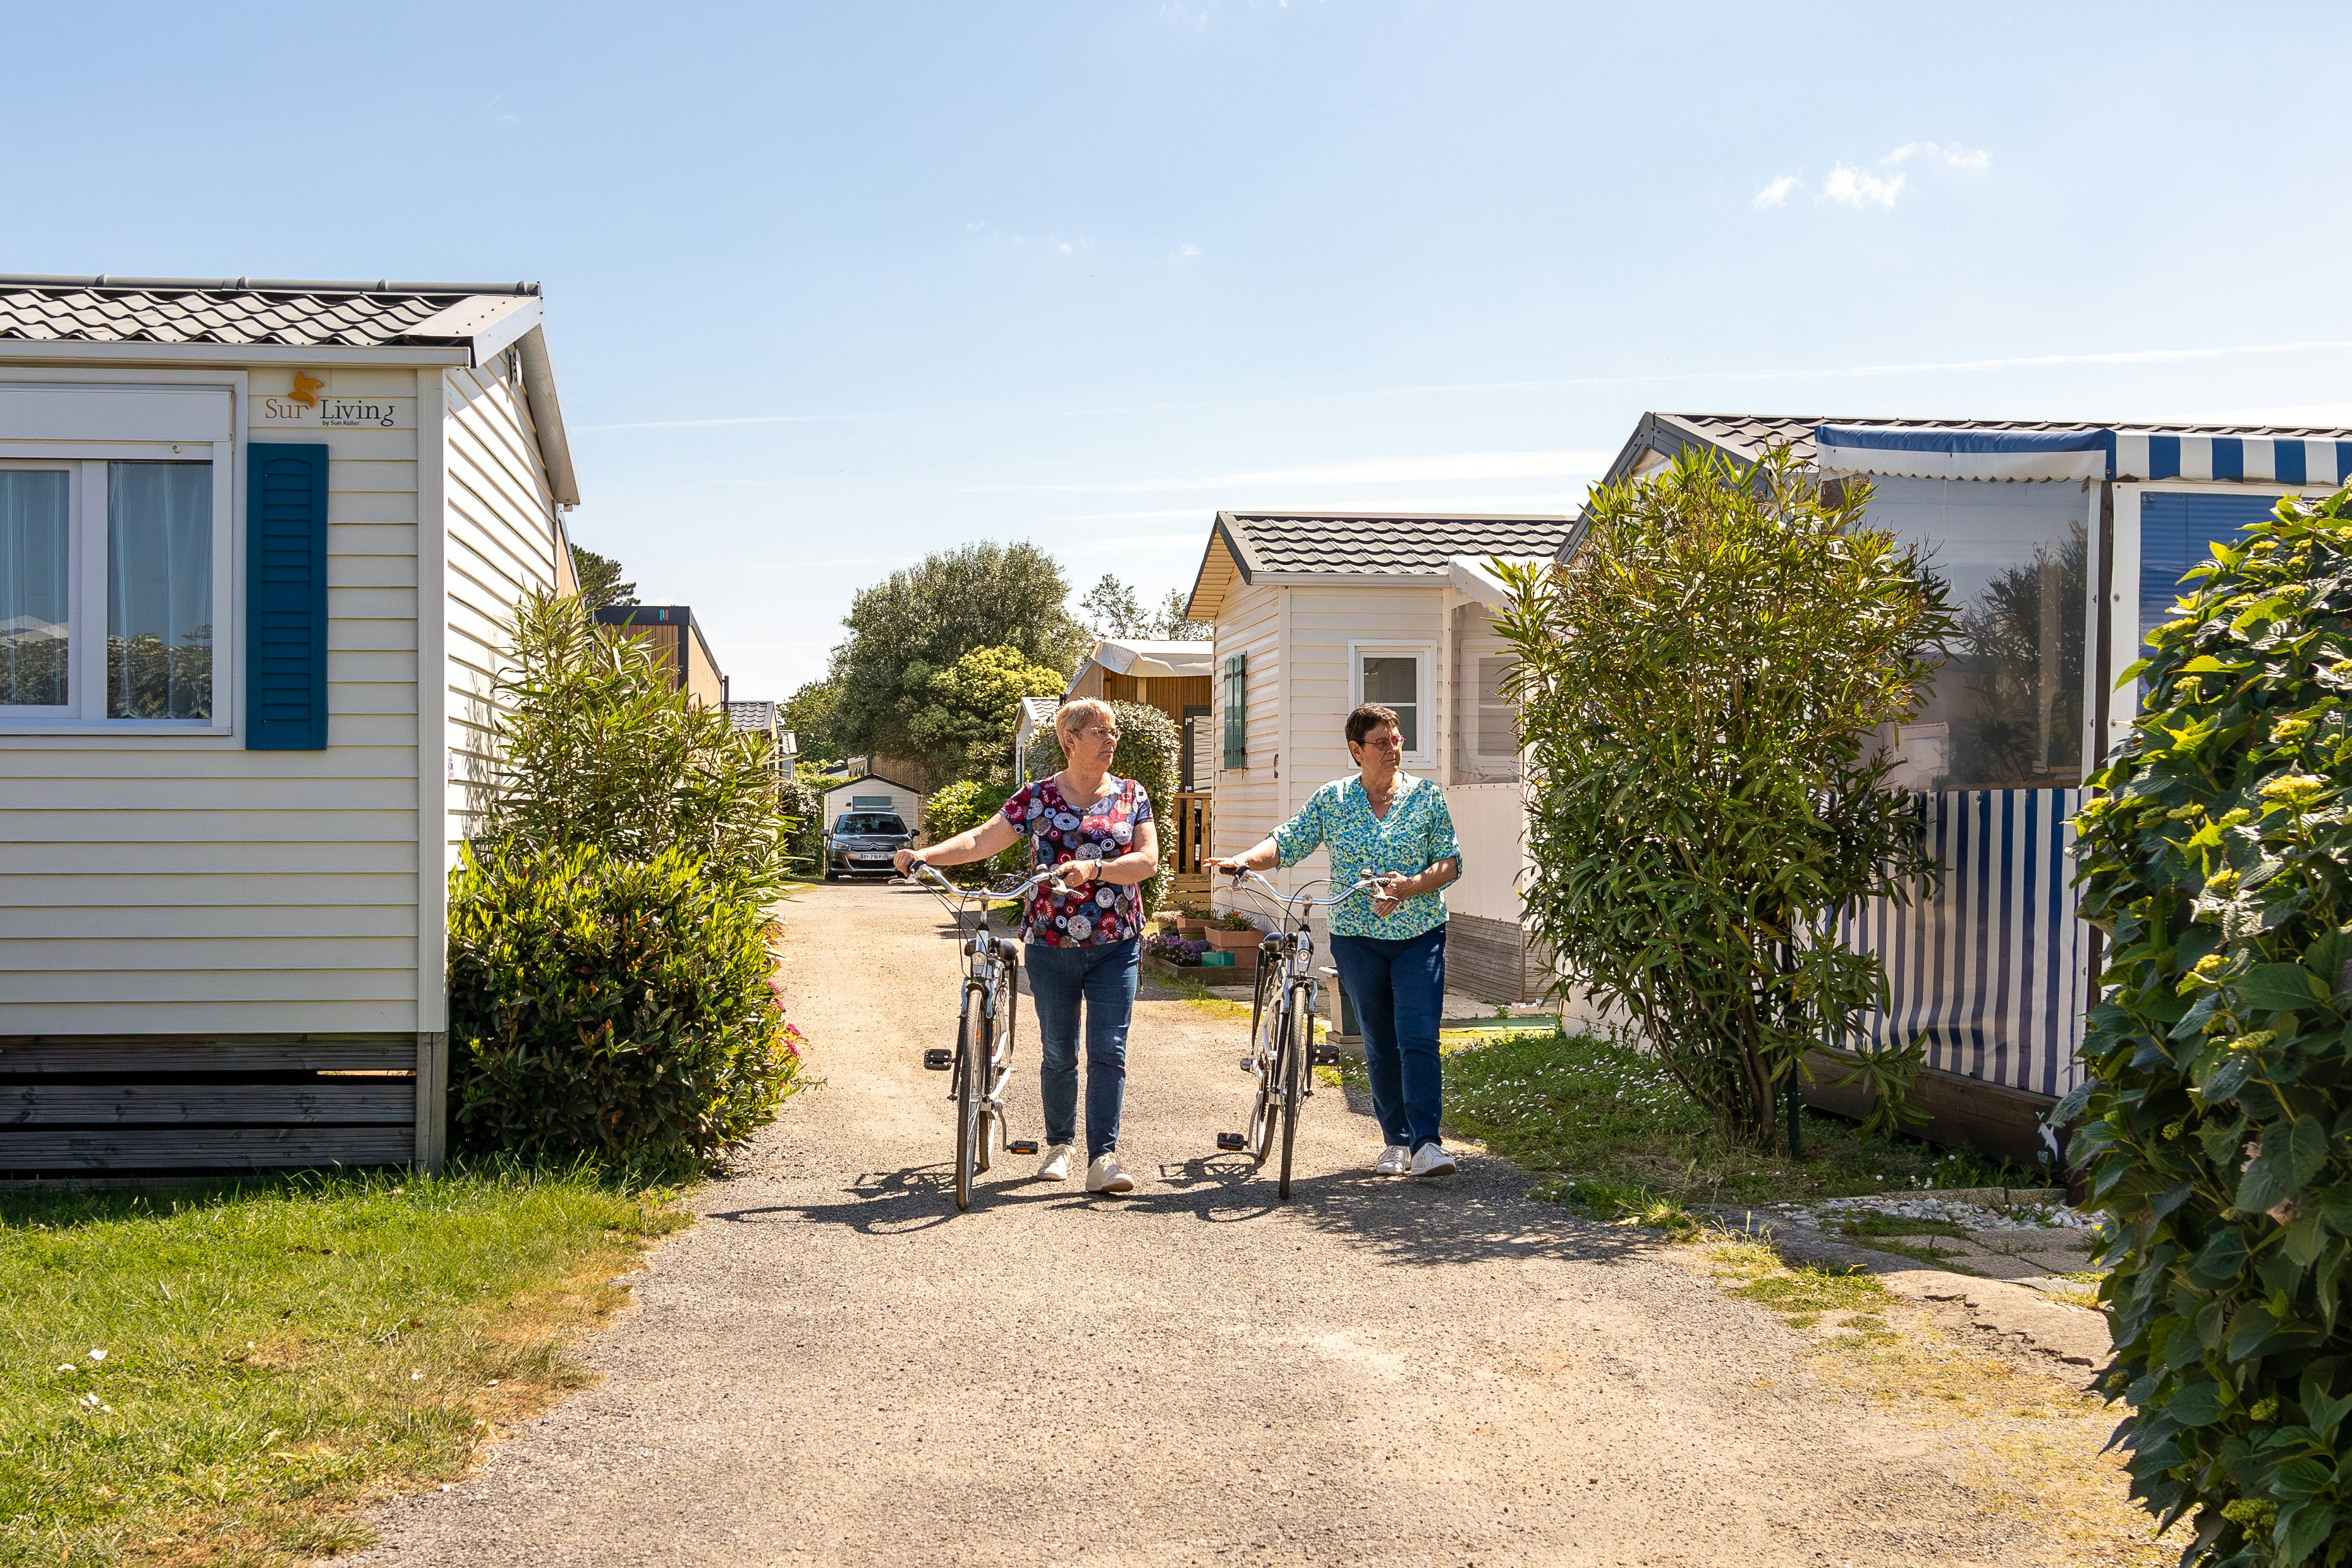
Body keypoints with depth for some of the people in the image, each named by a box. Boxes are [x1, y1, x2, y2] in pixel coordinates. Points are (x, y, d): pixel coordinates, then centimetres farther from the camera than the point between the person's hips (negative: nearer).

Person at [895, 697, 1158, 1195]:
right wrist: (924, 855, -15)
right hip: (1051, 947, 0)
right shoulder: (1037, 798, 3)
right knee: (1058, 1055, 9)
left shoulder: (1131, 795, 4)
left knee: (1108, 1052, -7)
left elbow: (1148, 859, -7)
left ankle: (1103, 1160, -7)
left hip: (1115, 948, 0)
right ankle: (1059, 1145, 27)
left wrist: (1093, 868, -22)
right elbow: (983, 840, -1)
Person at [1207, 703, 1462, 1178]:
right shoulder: (1332, 799, 4)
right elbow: (1287, 842, 2)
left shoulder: (1426, 795, 1)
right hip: (1357, 937, 2)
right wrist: (1244, 859, -17)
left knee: (1419, 1037, -11)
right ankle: (1395, 1139, 19)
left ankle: (1426, 1142, -11)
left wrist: (1410, 886, -20)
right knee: (1379, 1042, 7)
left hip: (1420, 934, -1)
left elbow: (1451, 862, -2)